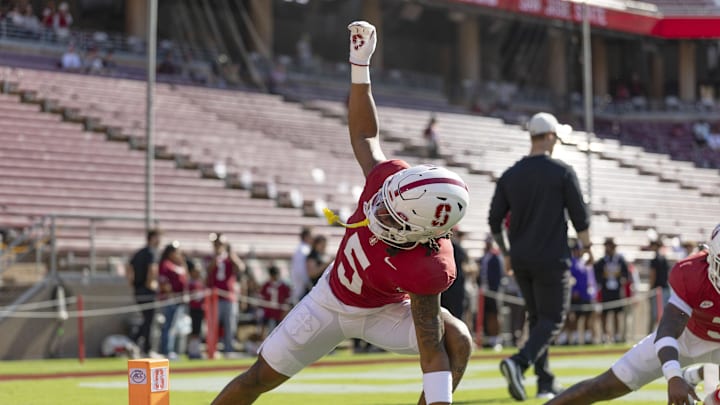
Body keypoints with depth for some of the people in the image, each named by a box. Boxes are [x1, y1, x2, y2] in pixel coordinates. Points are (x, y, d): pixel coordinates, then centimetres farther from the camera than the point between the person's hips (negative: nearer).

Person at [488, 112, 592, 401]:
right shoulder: (562, 172, -6)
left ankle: (545, 382, 15)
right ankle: (519, 362, -26)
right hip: (552, 259, -5)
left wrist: (506, 254, 19)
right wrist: (587, 248, 11)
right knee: (552, 319, -1)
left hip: (520, 260, 5)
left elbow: (494, 222, 6)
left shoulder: (509, 175, 6)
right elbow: (580, 218, -5)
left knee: (536, 317, 16)